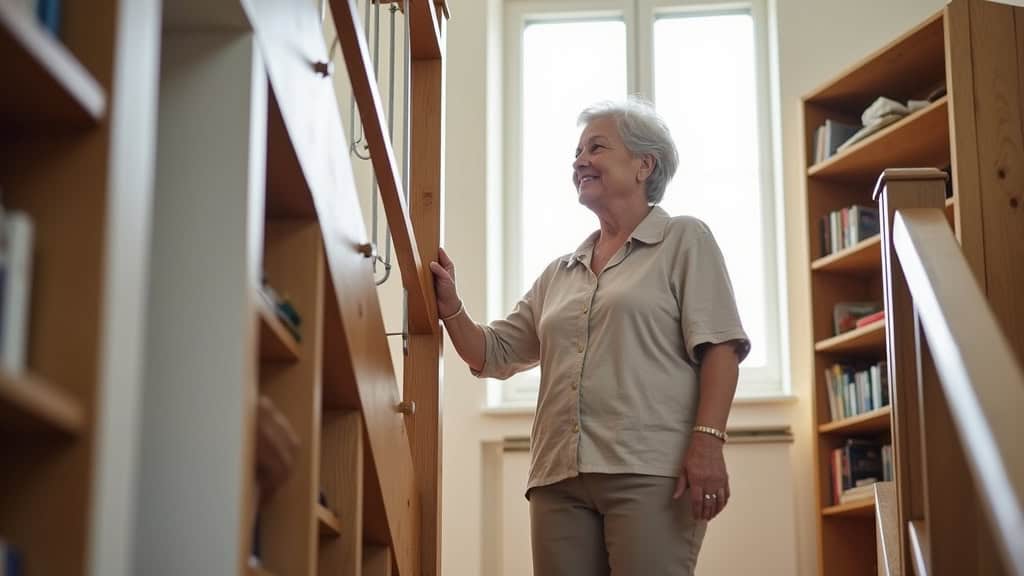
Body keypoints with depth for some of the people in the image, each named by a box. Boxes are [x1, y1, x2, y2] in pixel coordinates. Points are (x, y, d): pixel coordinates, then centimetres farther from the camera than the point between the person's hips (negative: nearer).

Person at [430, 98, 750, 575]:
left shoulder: (683, 240, 8)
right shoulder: (558, 274, 23)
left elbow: (718, 348, -3)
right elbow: (492, 355, 24)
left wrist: (707, 443, -15)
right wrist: (450, 307, 7)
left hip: (649, 471, -5)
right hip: (558, 477, 6)